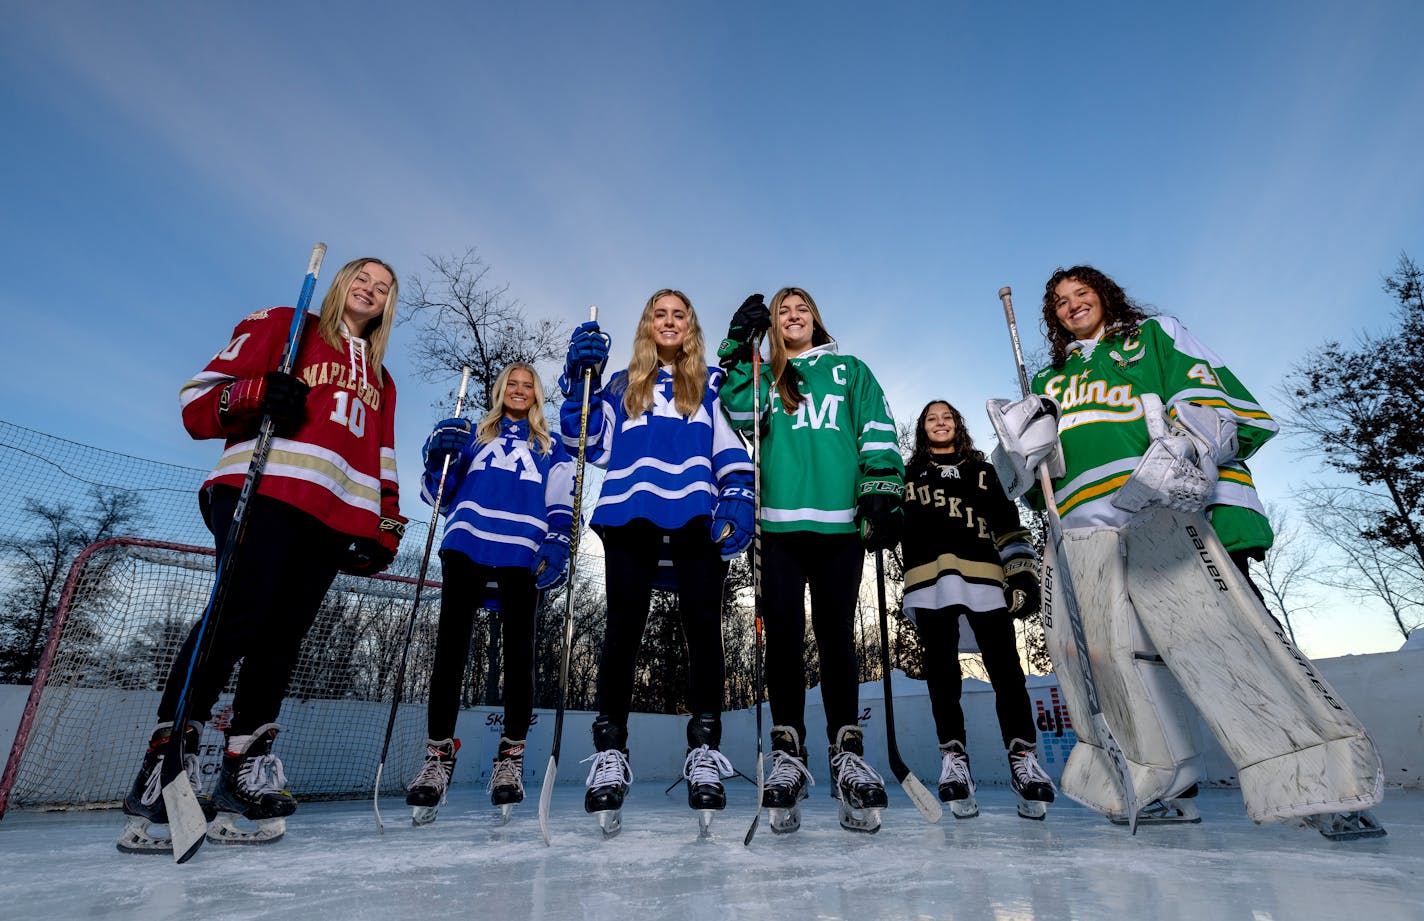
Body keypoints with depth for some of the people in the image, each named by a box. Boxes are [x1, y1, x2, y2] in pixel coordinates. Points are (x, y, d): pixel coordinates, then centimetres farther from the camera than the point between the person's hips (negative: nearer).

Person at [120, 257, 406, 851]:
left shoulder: (380, 381, 28)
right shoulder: (281, 325, 13)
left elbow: (381, 463, 24)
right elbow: (199, 400, 5)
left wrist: (384, 530, 12)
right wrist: (258, 395, -17)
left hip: (336, 515, 5)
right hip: (265, 489, -4)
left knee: (283, 636, 0)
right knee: (239, 615, -17)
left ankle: (243, 773, 6)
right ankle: (166, 759, -6)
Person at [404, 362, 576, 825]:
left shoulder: (549, 448, 19)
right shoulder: (474, 435, 21)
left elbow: (560, 505, 12)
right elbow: (441, 495, 19)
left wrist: (556, 546, -5)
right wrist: (441, 458, -1)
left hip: (521, 555, -1)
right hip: (467, 546, 1)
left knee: (518, 652, -2)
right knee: (451, 646, -3)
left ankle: (511, 758, 9)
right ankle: (438, 756, 7)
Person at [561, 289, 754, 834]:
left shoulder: (712, 382, 17)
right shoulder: (623, 385, 21)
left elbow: (733, 445, 8)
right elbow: (591, 443, 12)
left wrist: (737, 499, -8)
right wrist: (581, 381, 1)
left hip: (696, 515, 0)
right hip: (630, 514, 1)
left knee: (702, 623, -3)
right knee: (624, 627, -1)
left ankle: (704, 747, 7)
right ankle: (609, 751, 9)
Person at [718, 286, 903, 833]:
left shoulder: (851, 372, 18)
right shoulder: (763, 377, 19)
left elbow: (878, 433, 8)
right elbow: (743, 416, -3)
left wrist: (883, 494, -4)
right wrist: (740, 349, -9)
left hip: (839, 520, 0)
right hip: (780, 520, 1)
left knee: (835, 633, 2)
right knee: (784, 634, 0)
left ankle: (848, 752, 11)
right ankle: (787, 754, 8)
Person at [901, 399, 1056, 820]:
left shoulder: (983, 472, 23)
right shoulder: (908, 476, 22)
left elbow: (1009, 526, 17)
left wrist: (1023, 575, 5)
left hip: (984, 578, 0)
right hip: (930, 583, 0)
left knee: (1006, 669, -6)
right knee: (942, 673, -1)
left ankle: (1023, 761, 2)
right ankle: (953, 760, 5)